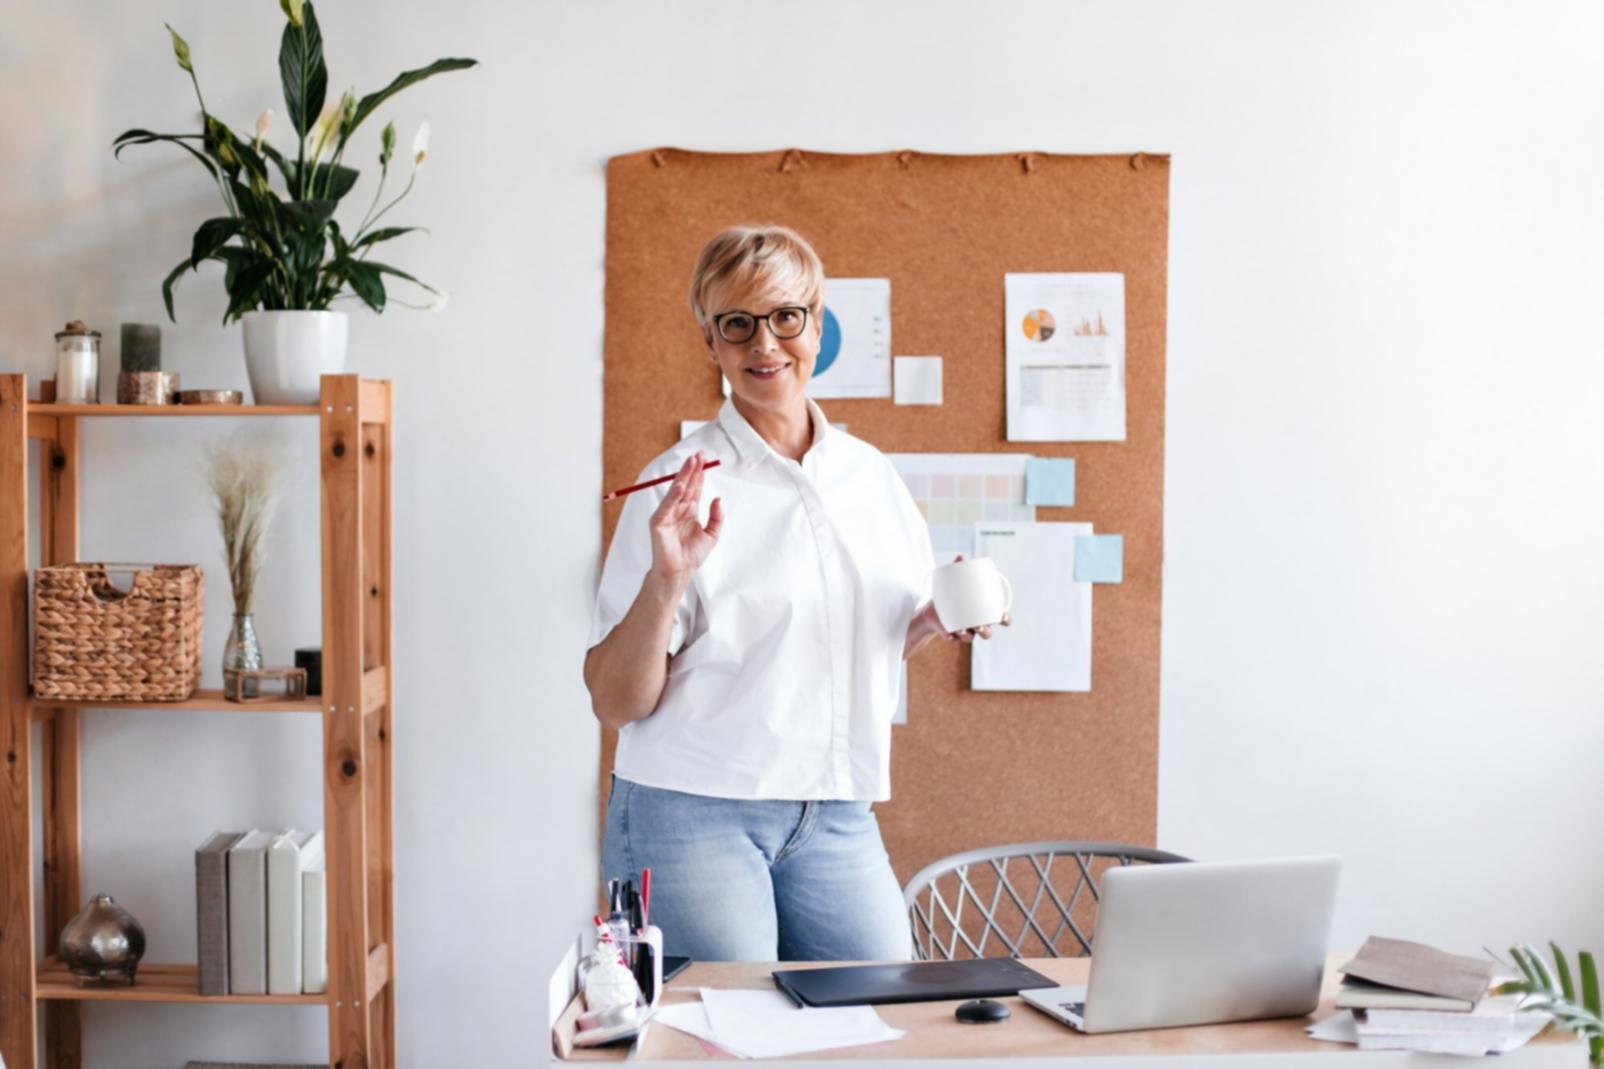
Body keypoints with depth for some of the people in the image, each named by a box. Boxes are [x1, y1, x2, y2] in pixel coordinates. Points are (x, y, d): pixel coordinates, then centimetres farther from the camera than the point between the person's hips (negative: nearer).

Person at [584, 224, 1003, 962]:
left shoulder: (871, 475, 9)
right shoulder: (681, 485, -7)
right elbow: (614, 703, -9)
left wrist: (938, 616, 3)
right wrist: (665, 582, -23)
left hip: (837, 819, 5)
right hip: (691, 813, -4)